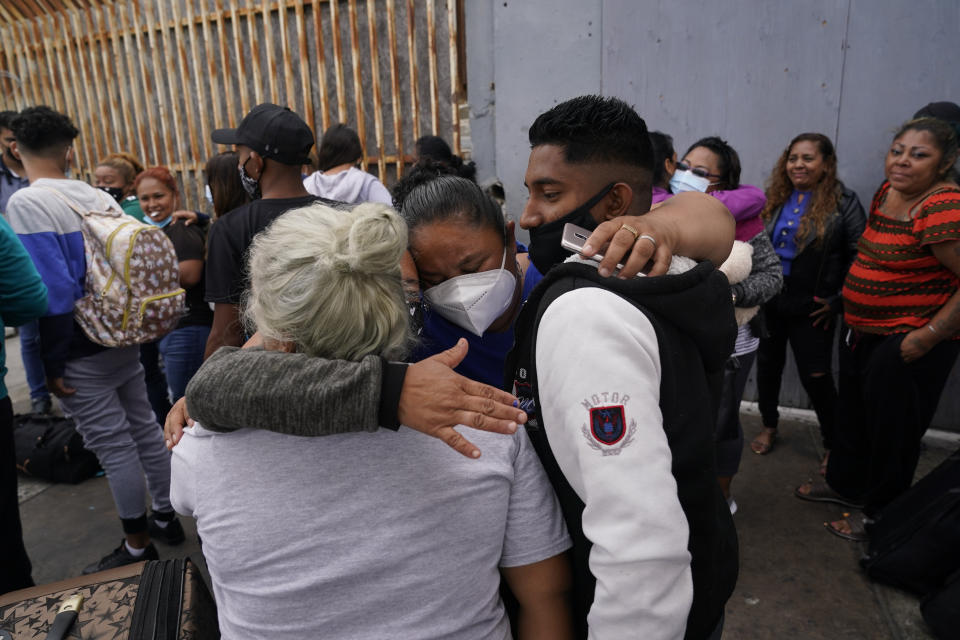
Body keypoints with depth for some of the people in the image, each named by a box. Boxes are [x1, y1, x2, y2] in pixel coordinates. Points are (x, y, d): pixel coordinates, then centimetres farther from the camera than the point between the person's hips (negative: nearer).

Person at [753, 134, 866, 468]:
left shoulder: (843, 203, -8)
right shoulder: (774, 199, 3)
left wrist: (838, 300, -11)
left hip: (812, 308, -4)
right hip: (769, 302, 4)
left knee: (816, 377, 2)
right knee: (768, 365, 15)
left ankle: (833, 444, 23)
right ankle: (769, 426, 36)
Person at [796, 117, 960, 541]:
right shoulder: (889, 190, 4)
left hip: (907, 344, -9)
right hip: (862, 331, 9)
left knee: (892, 431, 9)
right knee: (853, 415, 23)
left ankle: (879, 514, 29)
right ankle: (846, 483, 44)